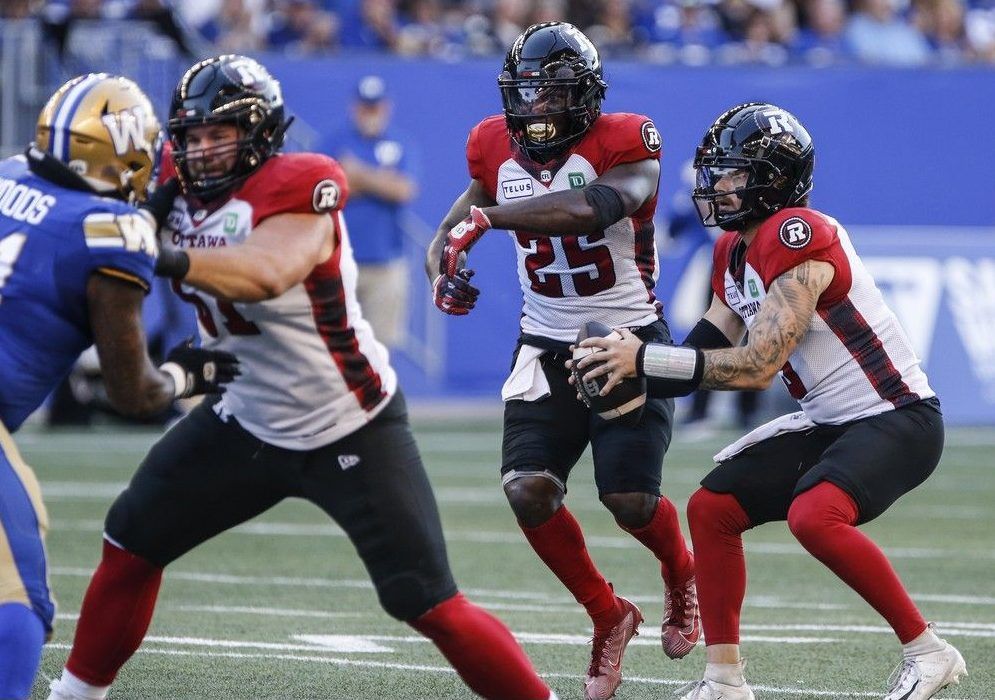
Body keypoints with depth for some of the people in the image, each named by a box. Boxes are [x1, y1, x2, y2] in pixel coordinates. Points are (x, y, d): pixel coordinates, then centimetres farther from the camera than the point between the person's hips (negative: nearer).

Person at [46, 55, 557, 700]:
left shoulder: (294, 189, -24)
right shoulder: (181, 192, -1)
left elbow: (267, 276, -43)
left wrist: (170, 260, -59)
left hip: (351, 433, -7)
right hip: (249, 423, 7)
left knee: (428, 605, -9)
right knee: (131, 543, 6)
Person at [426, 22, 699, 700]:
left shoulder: (624, 145, -16)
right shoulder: (497, 149, 1)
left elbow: (592, 209, -36)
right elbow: (451, 230, 13)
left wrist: (486, 217, -38)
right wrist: (445, 269, -11)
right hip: (546, 347, 4)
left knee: (630, 499, -11)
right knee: (529, 491, -14)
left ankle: (681, 574, 26)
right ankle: (609, 616, 10)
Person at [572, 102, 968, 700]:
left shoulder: (797, 238, -22)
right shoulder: (735, 252, 9)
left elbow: (757, 367, -25)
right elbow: (707, 351, 11)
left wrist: (646, 359, -23)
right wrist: (634, 384, -7)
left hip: (898, 420, -10)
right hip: (828, 424, 10)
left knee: (814, 516, -32)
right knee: (712, 508, 7)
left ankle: (927, 651, -17)